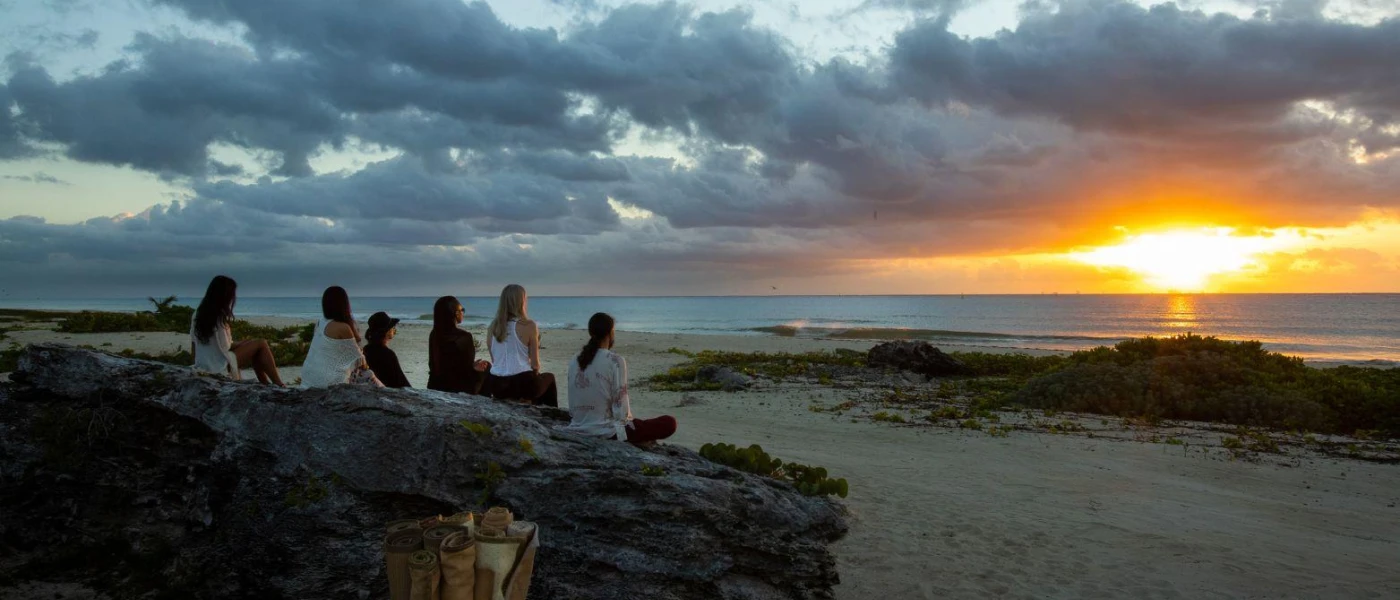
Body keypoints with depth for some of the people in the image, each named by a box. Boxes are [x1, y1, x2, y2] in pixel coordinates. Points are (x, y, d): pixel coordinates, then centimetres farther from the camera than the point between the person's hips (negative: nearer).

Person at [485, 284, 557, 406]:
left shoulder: (492, 327, 5)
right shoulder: (528, 325, -10)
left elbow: (494, 360, 12)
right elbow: (535, 364, -6)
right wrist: (535, 372, 15)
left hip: (497, 387, 5)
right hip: (522, 383, -5)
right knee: (549, 378, 29)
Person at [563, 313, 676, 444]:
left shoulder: (575, 361, 3)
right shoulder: (615, 361, -14)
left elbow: (573, 405, 9)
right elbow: (621, 407, -16)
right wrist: (628, 419, 5)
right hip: (608, 432, -8)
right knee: (669, 423, 1)